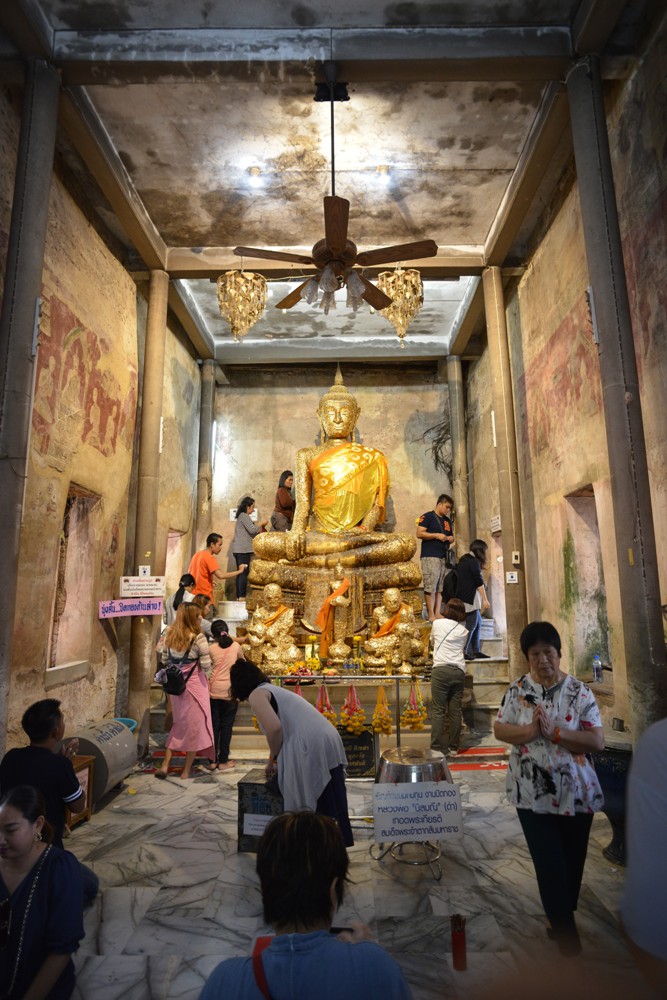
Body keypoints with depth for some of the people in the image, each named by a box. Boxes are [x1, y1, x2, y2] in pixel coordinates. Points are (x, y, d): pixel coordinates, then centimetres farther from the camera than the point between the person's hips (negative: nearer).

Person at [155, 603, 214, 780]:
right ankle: (187, 770, 18)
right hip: (194, 684, -6)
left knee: (179, 724, 21)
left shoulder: (170, 635, 1)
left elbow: (164, 660, 10)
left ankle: (165, 765, 19)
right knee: (195, 725, 9)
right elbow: (206, 665, -16)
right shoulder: (198, 637, -16)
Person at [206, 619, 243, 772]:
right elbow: (242, 660, 18)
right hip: (230, 691, -1)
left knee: (214, 725, 11)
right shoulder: (235, 646, 0)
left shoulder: (211, 648, -3)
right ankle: (223, 761, 13)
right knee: (226, 726, 8)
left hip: (214, 690, 1)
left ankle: (213, 760, 17)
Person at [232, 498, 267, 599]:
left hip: (238, 549, 10)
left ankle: (238, 596, 11)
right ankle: (242, 596, -12)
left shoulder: (241, 516, 22)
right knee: (244, 573, -10)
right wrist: (261, 524, -2)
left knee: (240, 572, 9)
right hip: (243, 549, -10)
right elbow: (252, 530, -16)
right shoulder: (244, 516, -8)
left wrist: (259, 527, 19)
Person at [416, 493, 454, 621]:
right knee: (430, 586, -9)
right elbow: (419, 533, -9)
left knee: (441, 587, 2)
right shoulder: (427, 516, 0)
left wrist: (451, 539, 6)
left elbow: (451, 536, 29)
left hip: (444, 557, 7)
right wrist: (437, 535, -13)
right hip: (430, 557, -7)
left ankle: (437, 614, 6)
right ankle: (431, 615, -7)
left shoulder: (447, 520, 22)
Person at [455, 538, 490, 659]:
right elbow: (479, 582, -14)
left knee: (478, 622, 14)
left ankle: (475, 651, 16)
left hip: (463, 597, 10)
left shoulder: (464, 560, 18)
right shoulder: (474, 561, -10)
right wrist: (485, 600, -12)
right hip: (470, 598, -10)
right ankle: (463, 652, -8)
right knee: (471, 624, -8)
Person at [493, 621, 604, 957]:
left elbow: (597, 741, -12)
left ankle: (562, 923, 43)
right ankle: (568, 937, 23)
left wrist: (555, 733, -24)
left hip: (576, 793, 1)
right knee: (550, 867, 2)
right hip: (532, 794, 0)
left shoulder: (580, 691, -8)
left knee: (572, 864, 17)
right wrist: (528, 731, -19)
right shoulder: (517, 689, -5)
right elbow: (499, 729, -1)